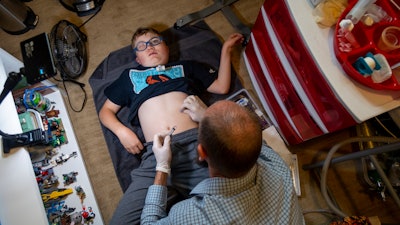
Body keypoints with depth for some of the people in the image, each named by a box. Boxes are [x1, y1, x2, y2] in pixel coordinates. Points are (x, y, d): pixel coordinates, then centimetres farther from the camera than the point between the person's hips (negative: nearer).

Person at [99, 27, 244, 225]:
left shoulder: (185, 67, 28)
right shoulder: (130, 76, 28)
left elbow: (222, 86, 26)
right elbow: (106, 110, 28)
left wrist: (225, 49, 30)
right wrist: (122, 131, 7)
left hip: (196, 142, 0)